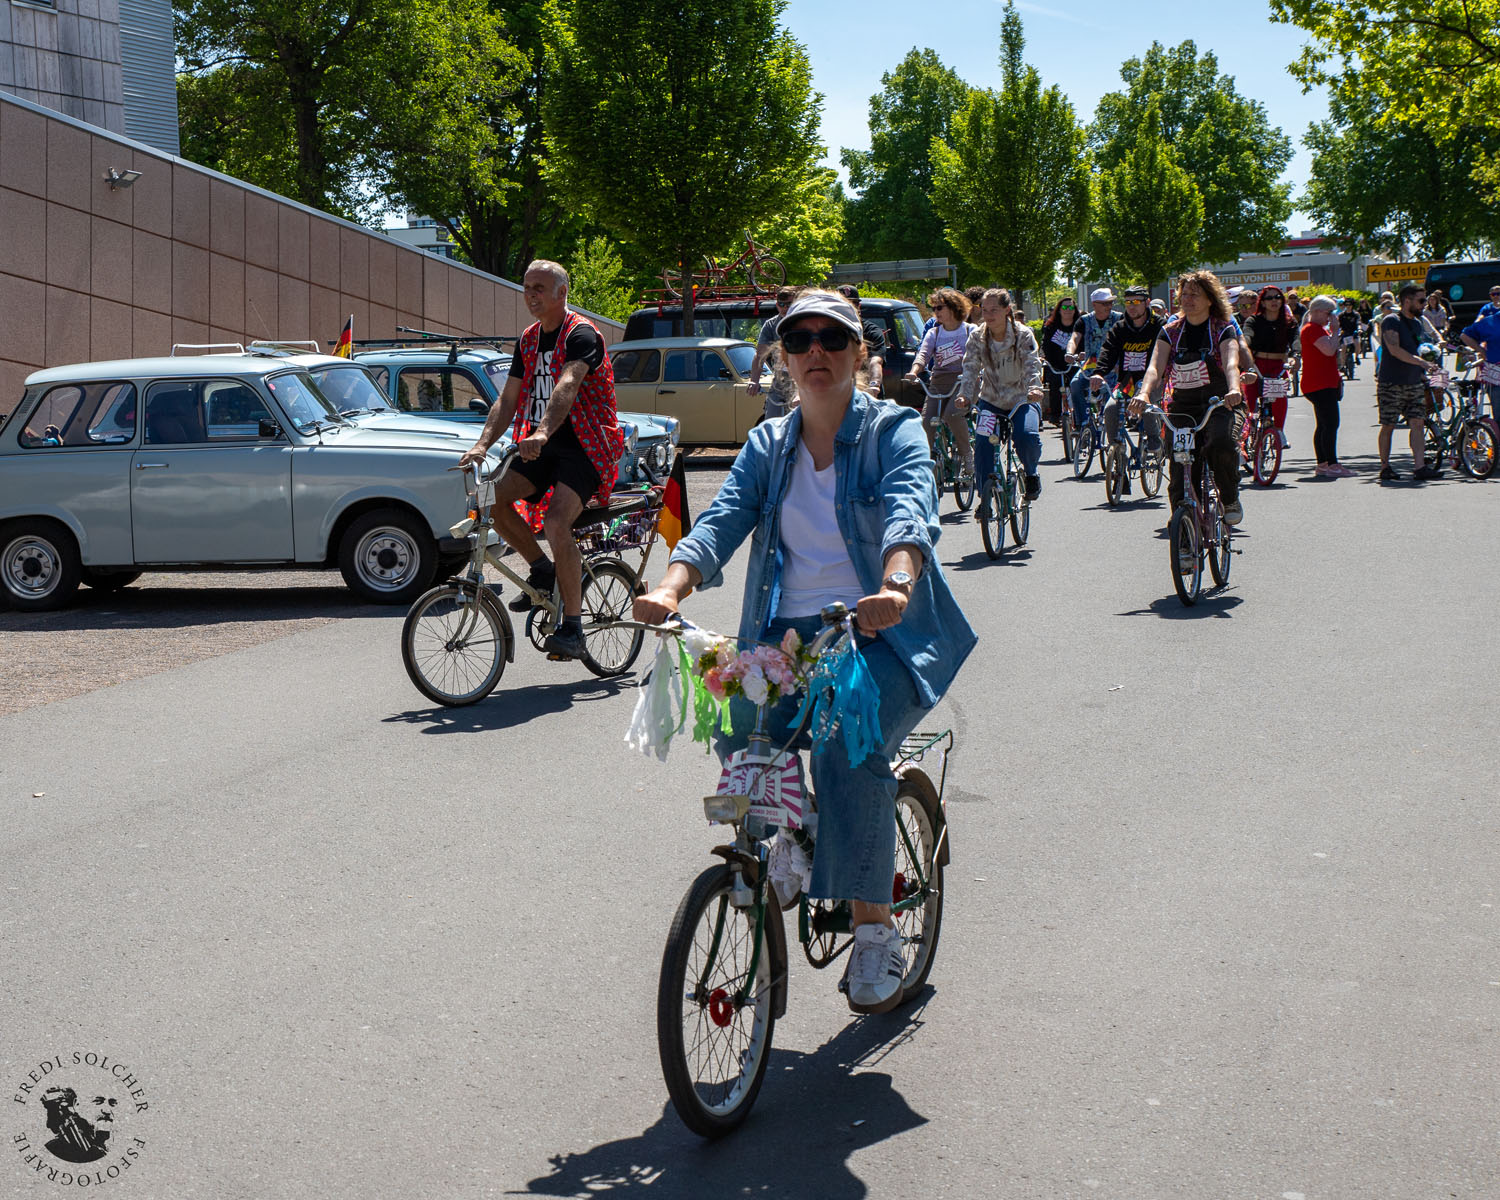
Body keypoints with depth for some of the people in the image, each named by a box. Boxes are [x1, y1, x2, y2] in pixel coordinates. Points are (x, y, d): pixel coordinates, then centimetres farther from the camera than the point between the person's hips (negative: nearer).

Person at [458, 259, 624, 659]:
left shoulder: (581, 334, -12)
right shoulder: (529, 339, 13)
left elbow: (566, 386, -30)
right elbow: (508, 400, 8)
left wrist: (543, 433, -47)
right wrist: (482, 445, -8)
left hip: (583, 446, -7)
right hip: (539, 445, 7)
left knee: (556, 522, -27)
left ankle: (573, 627, -18)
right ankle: (543, 570, 6)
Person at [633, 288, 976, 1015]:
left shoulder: (893, 431, 1)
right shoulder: (767, 446, 14)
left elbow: (911, 513, -19)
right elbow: (720, 521, -2)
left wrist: (895, 586, -41)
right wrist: (670, 587, -23)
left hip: (882, 636, -4)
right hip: (786, 636, 4)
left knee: (847, 747, -30)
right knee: (738, 733, -23)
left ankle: (874, 932, -16)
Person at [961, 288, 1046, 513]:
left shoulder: (1023, 334, -11)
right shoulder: (977, 336, -5)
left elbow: (1032, 365, -23)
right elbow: (970, 368, -12)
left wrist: (1034, 388, -43)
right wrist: (965, 396, -30)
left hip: (1022, 399, -2)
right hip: (990, 400, 2)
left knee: (1027, 435, -29)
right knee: (983, 444, -18)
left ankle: (1031, 473, 3)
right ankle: (985, 499, -3)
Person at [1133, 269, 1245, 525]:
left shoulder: (1223, 329, -2)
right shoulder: (1170, 331, 6)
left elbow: (1231, 363, -20)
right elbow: (1155, 367, -9)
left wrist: (1234, 389, -43)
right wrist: (1144, 393, -31)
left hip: (1217, 404, -3)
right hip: (1182, 407, 3)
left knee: (1219, 444, -35)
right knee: (1180, 484, -6)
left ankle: (1231, 499, -10)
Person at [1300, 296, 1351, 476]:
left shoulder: (1320, 329, 21)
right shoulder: (1312, 329, -13)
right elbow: (1329, 350, -25)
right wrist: (1335, 331, -14)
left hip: (1326, 384, 11)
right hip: (1320, 385, -11)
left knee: (1324, 425, 12)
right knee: (1331, 424, -15)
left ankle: (1322, 464, 16)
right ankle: (1332, 465, -17)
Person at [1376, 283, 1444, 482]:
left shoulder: (1417, 323, 16)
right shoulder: (1391, 321, -10)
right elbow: (1395, 350, -23)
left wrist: (1422, 374, 21)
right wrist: (1420, 362, -28)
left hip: (1414, 383, 7)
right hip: (1391, 383, -7)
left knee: (1417, 423, -3)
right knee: (1388, 426, 0)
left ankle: (1420, 467, -6)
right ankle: (1385, 468, 9)